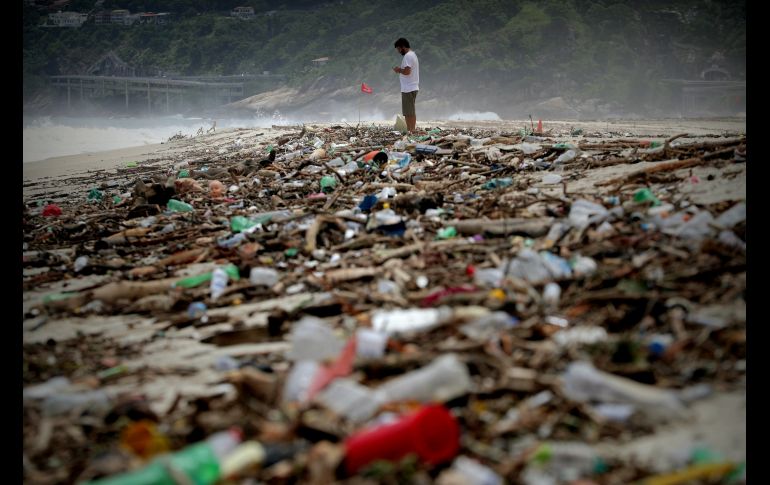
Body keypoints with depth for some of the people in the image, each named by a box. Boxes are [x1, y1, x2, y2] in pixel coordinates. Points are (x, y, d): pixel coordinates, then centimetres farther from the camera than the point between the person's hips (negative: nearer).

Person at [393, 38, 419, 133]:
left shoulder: (408, 56, -15)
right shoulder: (413, 55, 18)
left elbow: (407, 71, -24)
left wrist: (399, 70, -7)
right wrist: (400, 69, 10)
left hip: (408, 89, -11)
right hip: (413, 87, 11)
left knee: (408, 113, -9)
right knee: (412, 112, 14)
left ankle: (410, 131, -11)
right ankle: (413, 130, 18)